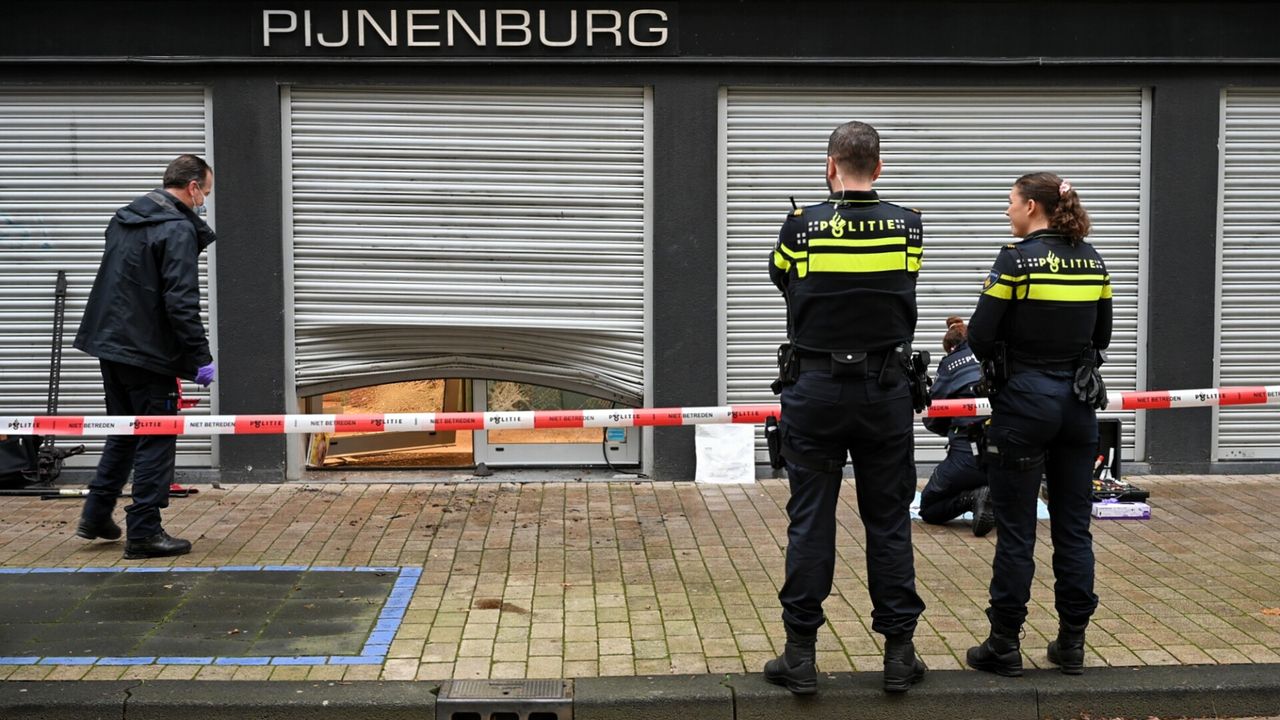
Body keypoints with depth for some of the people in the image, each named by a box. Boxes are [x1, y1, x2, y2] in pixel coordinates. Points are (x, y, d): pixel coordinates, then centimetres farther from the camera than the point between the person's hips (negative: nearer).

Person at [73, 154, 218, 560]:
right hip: (149, 352, -9)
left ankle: (96, 517, 25)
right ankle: (143, 533, 3)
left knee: (124, 433, 21)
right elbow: (181, 301, -21)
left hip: (110, 344, 9)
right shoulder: (178, 229, -14)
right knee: (156, 441, 0)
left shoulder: (124, 219, 13)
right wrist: (201, 358, -17)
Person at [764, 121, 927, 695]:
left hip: (815, 389, -1)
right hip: (886, 391, 2)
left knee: (810, 522, 4)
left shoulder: (802, 226, -8)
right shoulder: (908, 226, -2)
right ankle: (898, 653, 15)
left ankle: (800, 655, 9)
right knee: (889, 522, 9)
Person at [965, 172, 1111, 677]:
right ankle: (1071, 644, 17)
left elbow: (980, 336, -12)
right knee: (1073, 526, 11)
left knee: (1016, 529, 1)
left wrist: (1001, 363, 7)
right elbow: (1101, 336, 13)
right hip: (1078, 403, 6)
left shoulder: (1016, 260, -12)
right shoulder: (1092, 261, 6)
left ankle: (1005, 646, 9)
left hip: (1024, 402, -5)